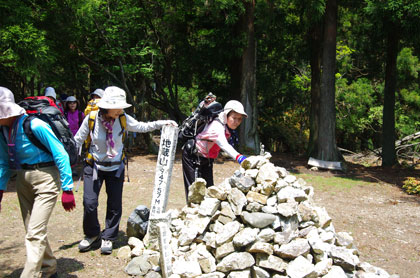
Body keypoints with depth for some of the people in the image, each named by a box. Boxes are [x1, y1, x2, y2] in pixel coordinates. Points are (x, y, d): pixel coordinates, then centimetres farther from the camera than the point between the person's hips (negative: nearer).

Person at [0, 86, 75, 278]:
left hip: (45, 178, -8)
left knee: (35, 233, -10)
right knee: (32, 231, 15)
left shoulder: (34, 126, -21)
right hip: (23, 179, 8)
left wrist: (67, 189, -18)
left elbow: (61, 156, -18)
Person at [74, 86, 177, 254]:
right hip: (93, 166, -1)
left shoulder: (123, 119, -10)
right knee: (89, 203, -7)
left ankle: (108, 238, 24)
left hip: (116, 168, 2)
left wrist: (163, 123, -6)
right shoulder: (91, 118, -14)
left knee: (115, 205, 5)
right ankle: (91, 236, 20)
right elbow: (77, 140, -3)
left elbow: (142, 127, 3)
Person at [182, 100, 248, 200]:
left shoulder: (227, 127, -6)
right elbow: (224, 145, -52)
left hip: (207, 159, 9)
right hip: (193, 157, -9)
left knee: (209, 187, 8)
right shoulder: (217, 126, -34)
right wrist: (238, 157, -65)